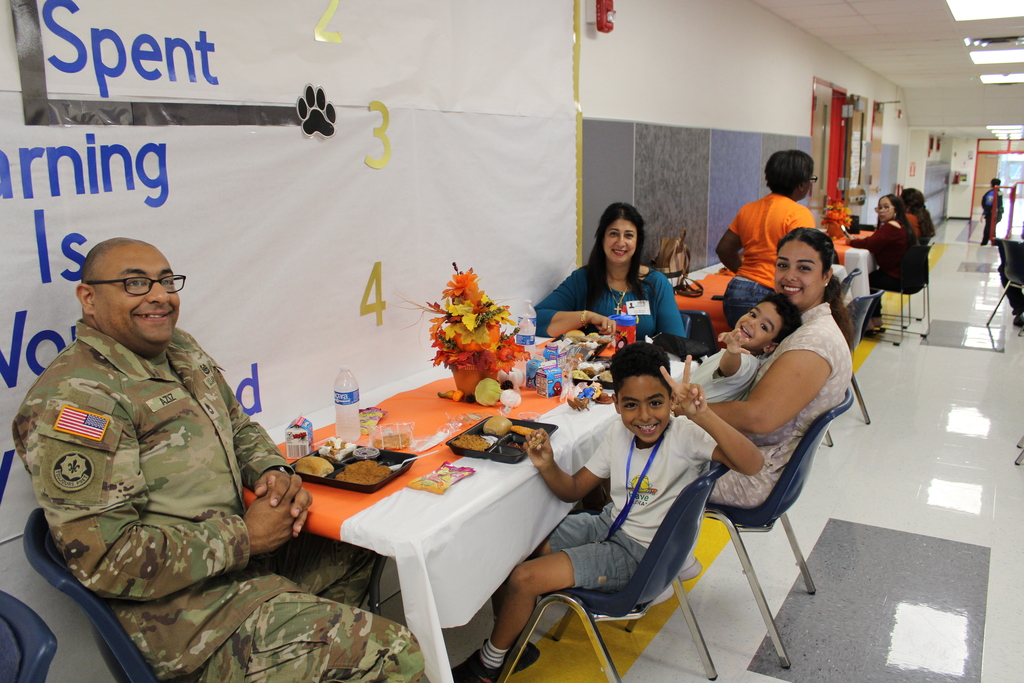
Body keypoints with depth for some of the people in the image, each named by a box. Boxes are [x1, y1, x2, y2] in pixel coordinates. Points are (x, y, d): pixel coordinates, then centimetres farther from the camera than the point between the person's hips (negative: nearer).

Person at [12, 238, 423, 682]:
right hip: (185, 610, -9)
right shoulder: (72, 400, -19)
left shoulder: (180, 349, 8)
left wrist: (273, 472, -4)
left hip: (245, 553, 9)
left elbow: (240, 429, 19)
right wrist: (244, 537, -19)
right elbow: (106, 559, -24)